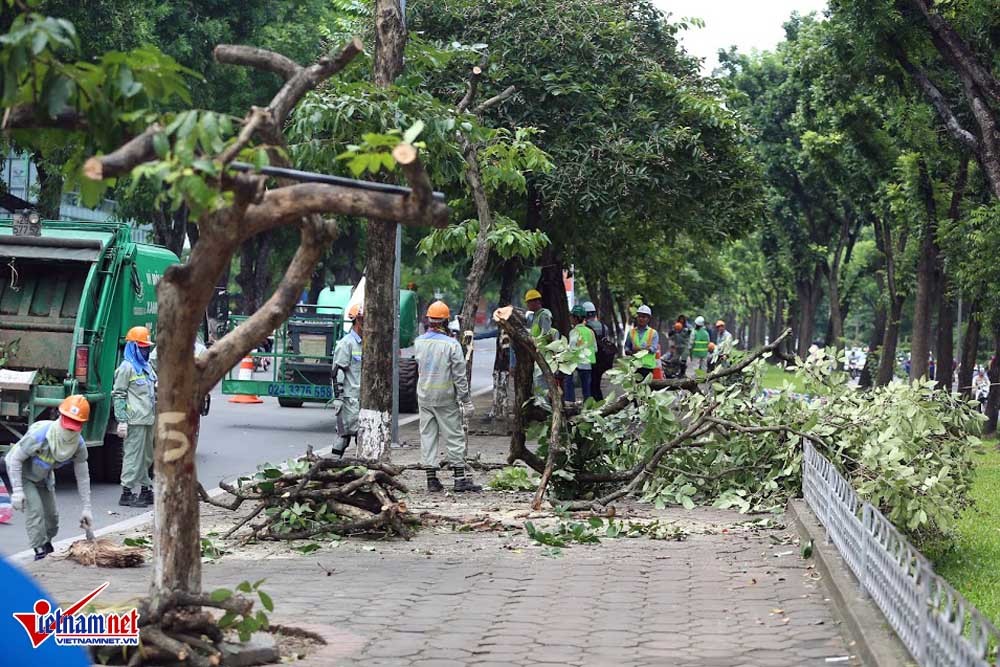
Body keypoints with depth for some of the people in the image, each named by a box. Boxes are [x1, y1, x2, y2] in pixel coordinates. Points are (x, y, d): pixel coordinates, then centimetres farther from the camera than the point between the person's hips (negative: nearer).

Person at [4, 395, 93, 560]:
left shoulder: (79, 446, -22)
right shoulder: (39, 435, -39)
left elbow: (83, 477, -11)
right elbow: (15, 459, -28)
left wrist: (86, 508, -10)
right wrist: (17, 490, -31)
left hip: (43, 477, 6)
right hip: (22, 474, -6)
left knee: (51, 516, 10)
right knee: (34, 509, -21)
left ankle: (46, 545, 37)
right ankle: (40, 552, -13)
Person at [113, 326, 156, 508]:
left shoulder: (147, 367, 19)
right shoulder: (127, 367, -8)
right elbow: (118, 395, -12)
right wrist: (122, 420, -17)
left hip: (149, 419, 9)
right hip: (135, 420, -9)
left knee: (146, 456, 14)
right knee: (133, 455, -8)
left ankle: (146, 490, 23)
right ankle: (126, 494, -4)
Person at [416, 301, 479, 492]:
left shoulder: (419, 342, 0)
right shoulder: (452, 344, -14)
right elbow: (459, 376, -12)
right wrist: (466, 401, -6)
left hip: (424, 396, 4)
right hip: (445, 398, -4)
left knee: (428, 436, 8)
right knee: (454, 437, 3)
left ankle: (431, 479, 8)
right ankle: (460, 479, 2)